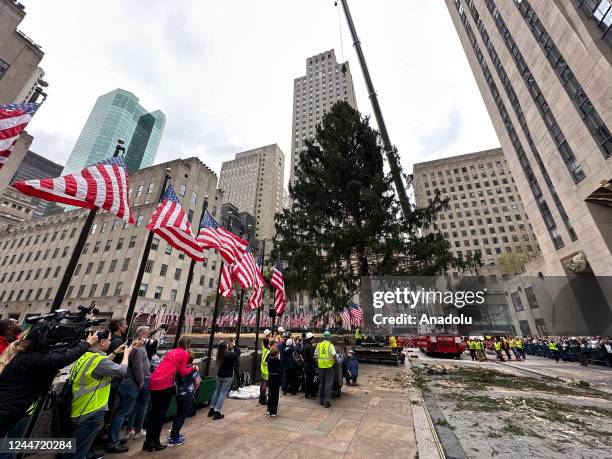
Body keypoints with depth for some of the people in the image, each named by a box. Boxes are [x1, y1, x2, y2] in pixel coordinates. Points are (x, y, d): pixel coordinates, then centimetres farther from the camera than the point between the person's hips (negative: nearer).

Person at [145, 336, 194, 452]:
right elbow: (182, 372, -2)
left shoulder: (170, 351, 21)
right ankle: (155, 442, 14)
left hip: (153, 381, 7)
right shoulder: (185, 354, 1)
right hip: (165, 383, -7)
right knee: (161, 413, 8)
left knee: (153, 411, 20)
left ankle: (148, 441, 28)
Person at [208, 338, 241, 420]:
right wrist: (233, 346, 2)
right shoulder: (230, 355, -24)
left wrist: (230, 348, 5)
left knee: (217, 391, 21)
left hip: (219, 375, 6)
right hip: (228, 376, -6)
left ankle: (212, 409, 32)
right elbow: (238, 352, -6)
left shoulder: (220, 354, -7)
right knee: (223, 393, 4)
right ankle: (217, 412, 8)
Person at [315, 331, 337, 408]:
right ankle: (327, 401, 4)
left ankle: (321, 399, 26)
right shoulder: (330, 345, -9)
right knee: (328, 383, 4)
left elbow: (315, 356, 6)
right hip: (329, 366, -4)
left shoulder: (319, 345, 3)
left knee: (321, 382, 16)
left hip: (321, 366, 4)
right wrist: (334, 362, 1)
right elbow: (334, 355, -17)